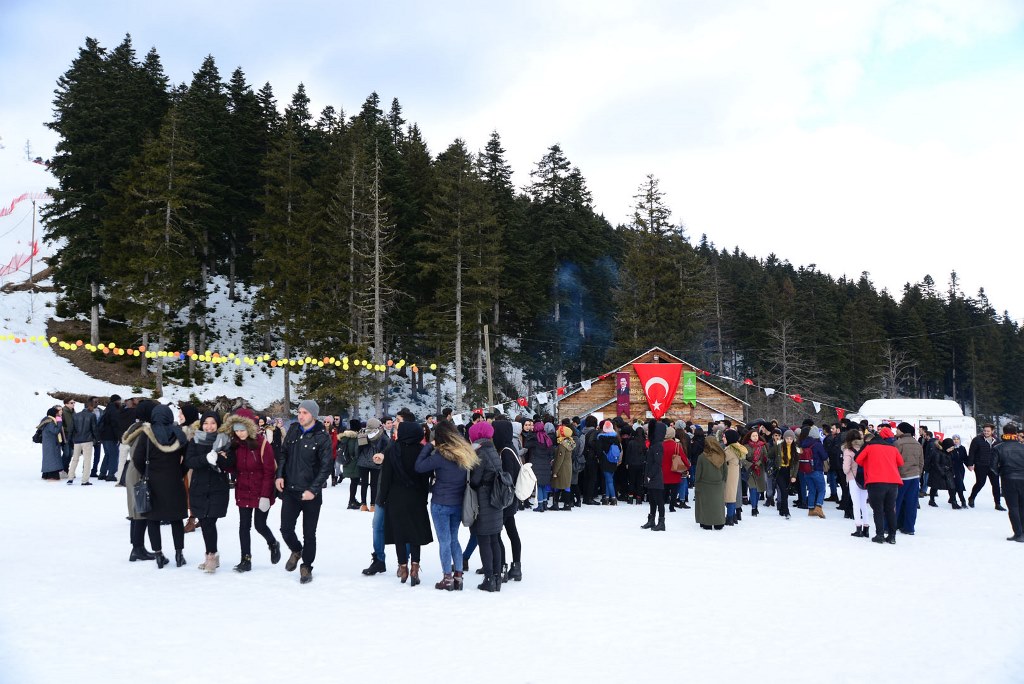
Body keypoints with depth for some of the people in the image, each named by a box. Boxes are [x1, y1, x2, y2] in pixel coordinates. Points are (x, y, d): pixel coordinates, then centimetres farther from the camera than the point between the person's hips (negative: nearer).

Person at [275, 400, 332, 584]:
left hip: (311, 493, -4)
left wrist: (313, 490, -18)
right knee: (286, 528, 6)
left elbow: (326, 467, -12)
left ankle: (306, 567, 23)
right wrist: (279, 475, -2)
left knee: (309, 533, 5)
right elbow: (283, 453, 12)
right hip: (289, 490, 4)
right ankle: (296, 551, 36)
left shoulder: (322, 437, -11)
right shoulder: (293, 430, 3)